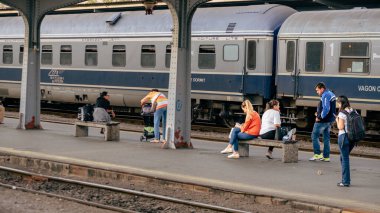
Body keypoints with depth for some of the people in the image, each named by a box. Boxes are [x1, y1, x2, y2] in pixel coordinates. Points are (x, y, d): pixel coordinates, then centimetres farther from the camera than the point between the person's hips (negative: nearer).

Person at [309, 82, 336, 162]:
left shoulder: (325, 96, -17)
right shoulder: (331, 94, 15)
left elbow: (326, 109, -27)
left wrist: (320, 117, -18)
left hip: (322, 121, -10)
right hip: (329, 121, 10)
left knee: (314, 136, 0)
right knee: (326, 138, 12)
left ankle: (317, 154, -2)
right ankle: (326, 156, 14)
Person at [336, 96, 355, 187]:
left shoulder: (342, 113, -14)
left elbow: (340, 127, -15)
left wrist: (337, 120, 2)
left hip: (344, 136, -7)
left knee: (345, 158, 0)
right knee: (344, 157, 21)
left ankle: (346, 181, 3)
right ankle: (346, 178, 22)